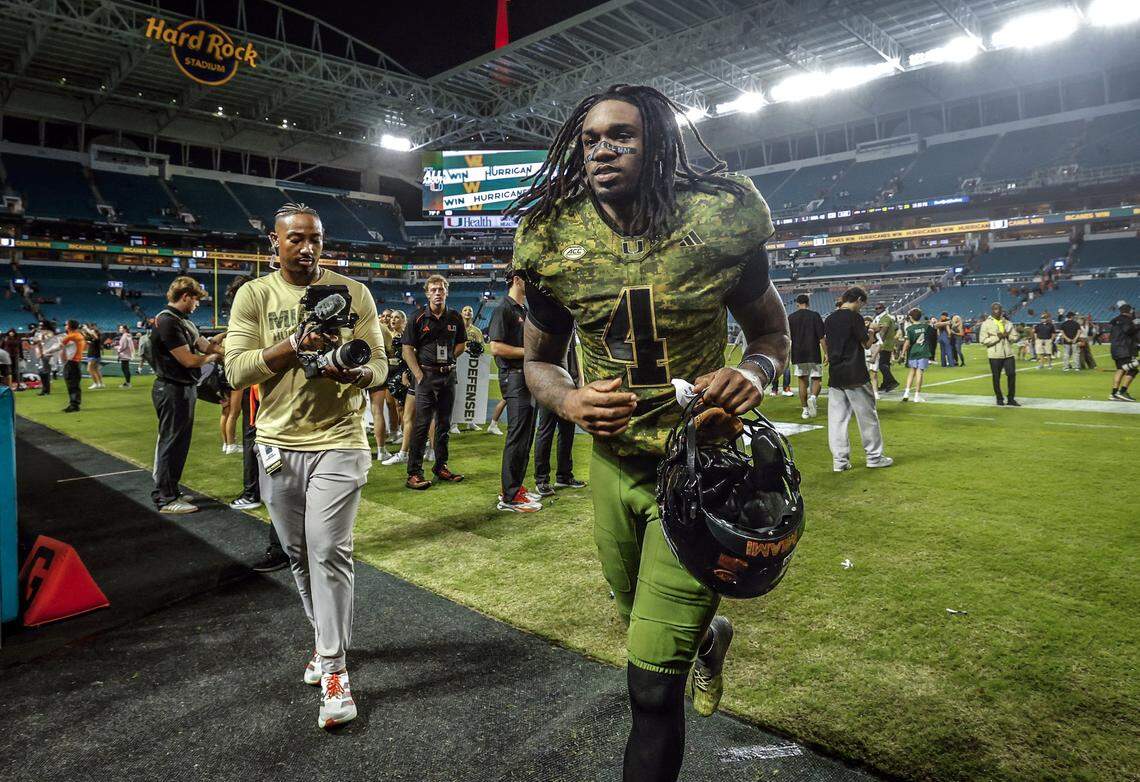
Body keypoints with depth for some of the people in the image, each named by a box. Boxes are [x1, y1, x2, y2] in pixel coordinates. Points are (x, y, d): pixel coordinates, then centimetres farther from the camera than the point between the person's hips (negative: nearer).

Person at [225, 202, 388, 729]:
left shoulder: (352, 292, 0)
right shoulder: (254, 295, 2)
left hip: (339, 441, -2)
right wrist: (294, 345, -21)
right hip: (278, 443, 3)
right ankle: (326, 637, 35)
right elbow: (236, 370, -6)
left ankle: (334, 669, 2)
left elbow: (379, 364, -1)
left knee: (329, 551, -9)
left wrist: (357, 374, -25)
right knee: (298, 553, 14)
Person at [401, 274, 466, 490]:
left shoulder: (455, 318, 7)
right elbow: (407, 349, -4)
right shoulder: (418, 318, -3)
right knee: (422, 425, -6)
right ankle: (414, 473, -2)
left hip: (448, 375, 4)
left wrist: (447, 360, 4)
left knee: (444, 424, 12)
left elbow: (461, 343, 19)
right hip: (426, 375, -4)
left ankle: (441, 466, 24)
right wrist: (419, 374, -12)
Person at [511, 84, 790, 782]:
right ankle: (708, 636, 63)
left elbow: (772, 329, 2)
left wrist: (755, 372, -21)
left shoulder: (721, 222, -12)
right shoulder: (553, 244, -7)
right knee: (642, 623, 27)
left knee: (652, 682, -5)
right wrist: (569, 401, -17)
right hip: (614, 461, 4)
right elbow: (539, 361, 5)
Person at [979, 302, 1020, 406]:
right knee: (996, 377, 3)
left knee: (1012, 374, -1)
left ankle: (1010, 399, 11)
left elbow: (1015, 338, 13)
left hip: (1008, 354, 4)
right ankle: (999, 399, 18)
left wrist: (1007, 335, -8)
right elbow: (982, 340, -11)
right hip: (995, 355, -4)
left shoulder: (1007, 323, 12)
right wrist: (997, 337, -16)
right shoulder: (986, 324, -2)